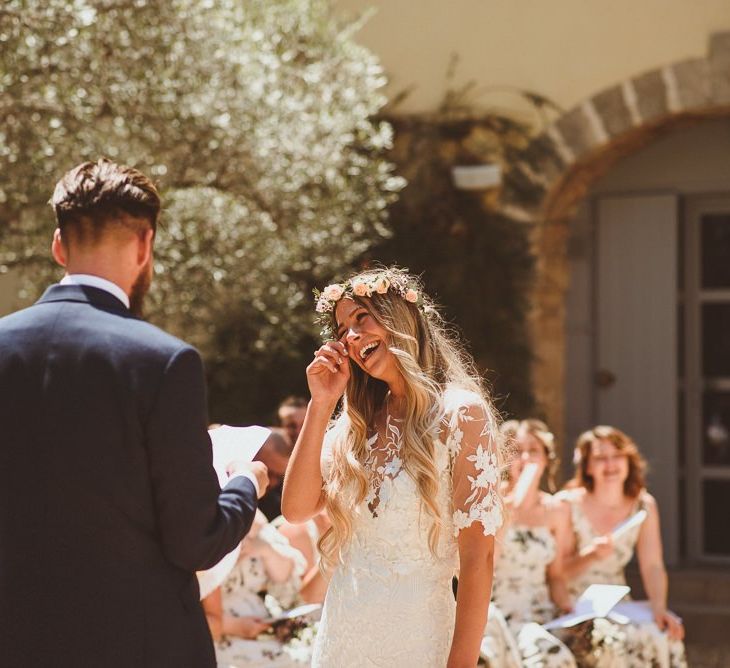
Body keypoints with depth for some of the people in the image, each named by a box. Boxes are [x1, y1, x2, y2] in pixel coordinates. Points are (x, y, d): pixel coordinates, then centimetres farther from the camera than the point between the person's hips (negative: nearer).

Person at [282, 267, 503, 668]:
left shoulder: (461, 413, -10)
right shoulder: (359, 421, 9)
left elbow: (477, 556, -13)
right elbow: (296, 509, -1)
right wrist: (320, 405, -4)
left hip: (415, 635, -6)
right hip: (340, 633, 6)